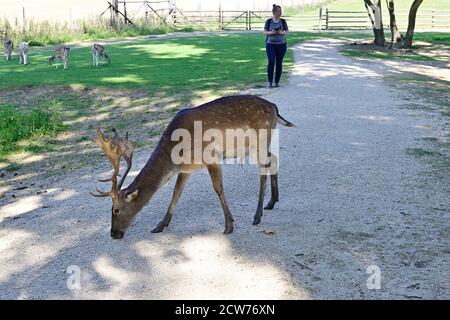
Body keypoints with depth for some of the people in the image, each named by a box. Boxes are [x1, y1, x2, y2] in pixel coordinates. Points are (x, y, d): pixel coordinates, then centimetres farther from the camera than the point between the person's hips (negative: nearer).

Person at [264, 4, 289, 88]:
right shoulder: (269, 21, -1)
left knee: (279, 63, 2)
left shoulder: (283, 21, 2)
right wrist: (271, 32, -18)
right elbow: (265, 32, 2)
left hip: (281, 45, 2)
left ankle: (277, 81, 13)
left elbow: (287, 31, 5)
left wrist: (282, 32, -16)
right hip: (270, 44, -1)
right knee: (271, 62, -13)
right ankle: (270, 81, -1)